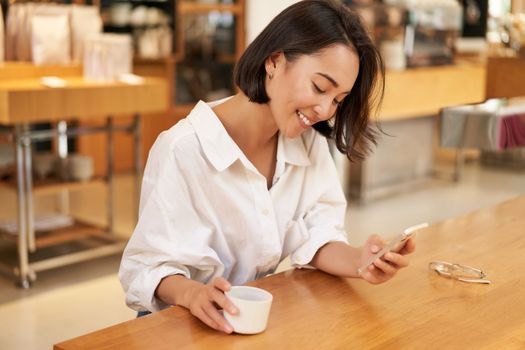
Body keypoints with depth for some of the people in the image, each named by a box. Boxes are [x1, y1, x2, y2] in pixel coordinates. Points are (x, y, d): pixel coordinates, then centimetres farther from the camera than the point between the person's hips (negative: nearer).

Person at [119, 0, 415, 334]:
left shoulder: (311, 143, 0)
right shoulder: (183, 151, -19)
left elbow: (317, 239, -4)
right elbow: (149, 263, -18)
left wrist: (357, 260, -23)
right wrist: (190, 293, -37)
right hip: (184, 322, -4)